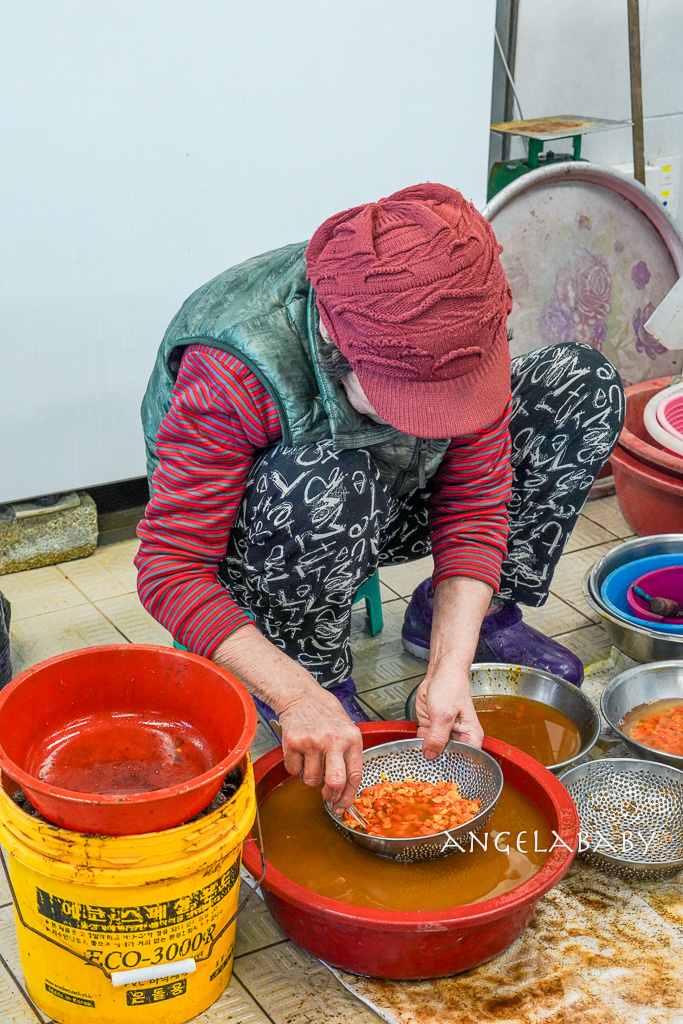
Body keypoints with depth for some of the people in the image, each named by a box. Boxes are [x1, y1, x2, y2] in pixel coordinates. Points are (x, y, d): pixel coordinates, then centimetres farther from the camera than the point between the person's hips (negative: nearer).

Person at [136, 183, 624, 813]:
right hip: (260, 543, -5)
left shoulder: (451, 335, -23)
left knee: (584, 384, -8)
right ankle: (312, 668, -12)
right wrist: (300, 697, -45)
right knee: (328, 482, -43)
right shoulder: (231, 372, -37)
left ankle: (462, 614, 5)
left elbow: (473, 499, -17)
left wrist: (450, 668, -29)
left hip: (383, 517, 5)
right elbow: (171, 567, -34)